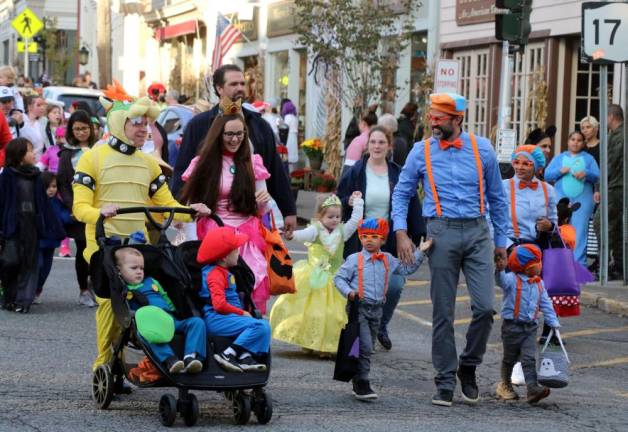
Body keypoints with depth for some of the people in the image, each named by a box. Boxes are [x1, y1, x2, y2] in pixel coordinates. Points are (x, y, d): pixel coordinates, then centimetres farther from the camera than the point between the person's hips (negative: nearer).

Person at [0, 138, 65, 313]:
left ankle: (23, 300, 1)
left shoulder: (35, 175, 8)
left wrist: (53, 227, 7)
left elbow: (43, 203, 10)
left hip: (32, 225, 4)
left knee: (29, 264, 0)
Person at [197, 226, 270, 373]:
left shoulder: (222, 271, 23)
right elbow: (219, 304, -22)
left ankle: (245, 357, -14)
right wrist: (242, 313, -12)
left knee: (264, 326, 6)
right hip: (216, 319, -10)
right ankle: (228, 355, -23)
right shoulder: (215, 274, -10)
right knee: (260, 326, -21)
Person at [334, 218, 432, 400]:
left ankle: (359, 384, 20)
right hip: (358, 308, -5)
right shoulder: (354, 259, -4)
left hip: (376, 309, 5)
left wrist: (420, 252, 11)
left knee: (367, 349, 11)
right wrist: (348, 292, -18)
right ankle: (362, 384, -11)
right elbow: (339, 278, -1)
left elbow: (407, 269, 18)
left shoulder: (388, 260, 10)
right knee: (364, 347, -15)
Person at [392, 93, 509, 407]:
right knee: (443, 313, 1)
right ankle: (445, 382, 9)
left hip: (477, 232, 1)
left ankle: (468, 366, 13)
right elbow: (401, 193, 11)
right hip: (442, 233, -1)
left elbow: (496, 196, 13)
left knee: (485, 307, -9)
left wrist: (501, 240, 12)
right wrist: (401, 233, -2)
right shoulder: (421, 152, 4)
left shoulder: (481, 148, 5)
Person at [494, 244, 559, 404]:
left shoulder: (539, 284, 8)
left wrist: (553, 323, 8)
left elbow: (546, 304, 13)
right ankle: (505, 385, 30)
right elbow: (501, 279, -31)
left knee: (529, 359, -9)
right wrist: (499, 269, -52)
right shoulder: (512, 280, -11)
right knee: (509, 359, 11)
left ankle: (533, 389, -18)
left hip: (530, 327, 4)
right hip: (512, 326, -4)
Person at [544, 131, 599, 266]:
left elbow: (597, 176, 6)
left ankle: (579, 263, -10)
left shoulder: (589, 158, 16)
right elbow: (547, 175, 9)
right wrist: (560, 171, -9)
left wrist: (586, 174, -14)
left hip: (583, 199, -1)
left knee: (580, 231, -8)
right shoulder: (559, 158, 18)